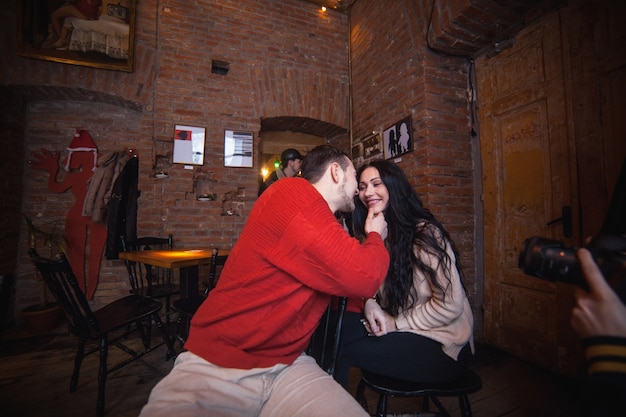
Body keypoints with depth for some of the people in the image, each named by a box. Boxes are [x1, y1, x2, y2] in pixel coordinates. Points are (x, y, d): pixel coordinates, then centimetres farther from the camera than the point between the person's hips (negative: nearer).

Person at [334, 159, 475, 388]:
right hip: (402, 329, 6)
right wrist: (371, 303, -12)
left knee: (342, 351, -20)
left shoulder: (425, 233, -20)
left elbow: (451, 305, -19)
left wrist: (396, 324, -14)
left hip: (441, 345, -6)